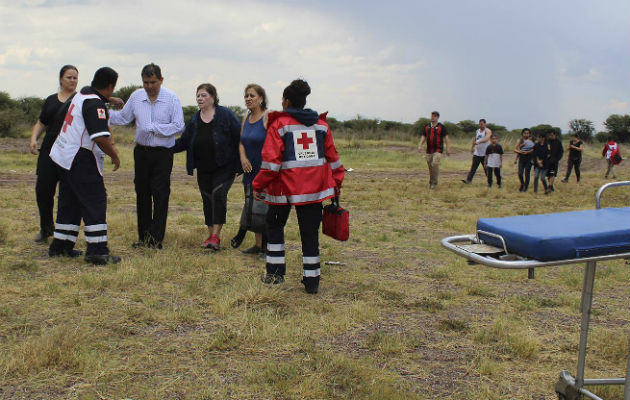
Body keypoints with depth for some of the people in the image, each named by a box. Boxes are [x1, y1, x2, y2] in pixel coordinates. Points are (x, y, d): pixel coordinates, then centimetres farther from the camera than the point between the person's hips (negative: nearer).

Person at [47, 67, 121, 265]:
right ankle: (97, 251, -9)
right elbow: (100, 138, -28)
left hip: (64, 156, 10)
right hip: (81, 160, -10)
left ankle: (60, 246, 24)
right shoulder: (95, 104, -19)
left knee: (70, 202, 17)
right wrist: (115, 156, -15)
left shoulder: (83, 94, 11)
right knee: (95, 202, -7)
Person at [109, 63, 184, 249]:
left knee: (160, 195, -5)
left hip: (162, 153, -4)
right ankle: (144, 236, 19)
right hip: (141, 152, 4)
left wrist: (155, 128, -16)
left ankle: (156, 238, 1)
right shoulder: (136, 96, 5)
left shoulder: (172, 98, -7)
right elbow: (123, 117, 15)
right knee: (142, 194, 9)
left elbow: (178, 126, -11)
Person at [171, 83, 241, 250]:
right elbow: (183, 142, 10)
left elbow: (239, 138, -6)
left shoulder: (225, 115, -6)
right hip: (203, 169, 5)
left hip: (224, 167, -5)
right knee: (207, 199, 8)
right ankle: (211, 236, 19)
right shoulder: (194, 120, 8)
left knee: (218, 194, -18)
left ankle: (216, 235, -14)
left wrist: (240, 162, -9)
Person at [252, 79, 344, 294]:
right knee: (310, 231, 6)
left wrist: (258, 185, -2)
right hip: (314, 187, 3)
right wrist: (337, 183, 22)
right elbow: (332, 157, 13)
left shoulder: (279, 124, -4)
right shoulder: (321, 124, 9)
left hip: (285, 186, -3)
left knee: (275, 225, 18)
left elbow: (271, 160, -9)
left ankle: (275, 271, 18)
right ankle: (311, 280, 7)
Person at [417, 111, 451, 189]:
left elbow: (446, 138, -3)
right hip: (429, 150, 5)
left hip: (438, 150, -5)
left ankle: (435, 182, -10)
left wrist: (448, 148, -9)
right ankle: (431, 182, 21)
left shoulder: (441, 127, -2)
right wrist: (420, 146, 0)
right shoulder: (427, 126, 11)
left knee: (435, 164, -20)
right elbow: (423, 137, 13)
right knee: (430, 166, 8)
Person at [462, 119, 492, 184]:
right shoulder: (477, 131, 14)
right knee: (473, 167, -4)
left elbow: (486, 139, -27)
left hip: (485, 154, -5)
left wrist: (479, 142, -41)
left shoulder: (487, 131, -7)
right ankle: (468, 180, -10)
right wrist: (472, 147, 32)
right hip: (477, 153, 5)